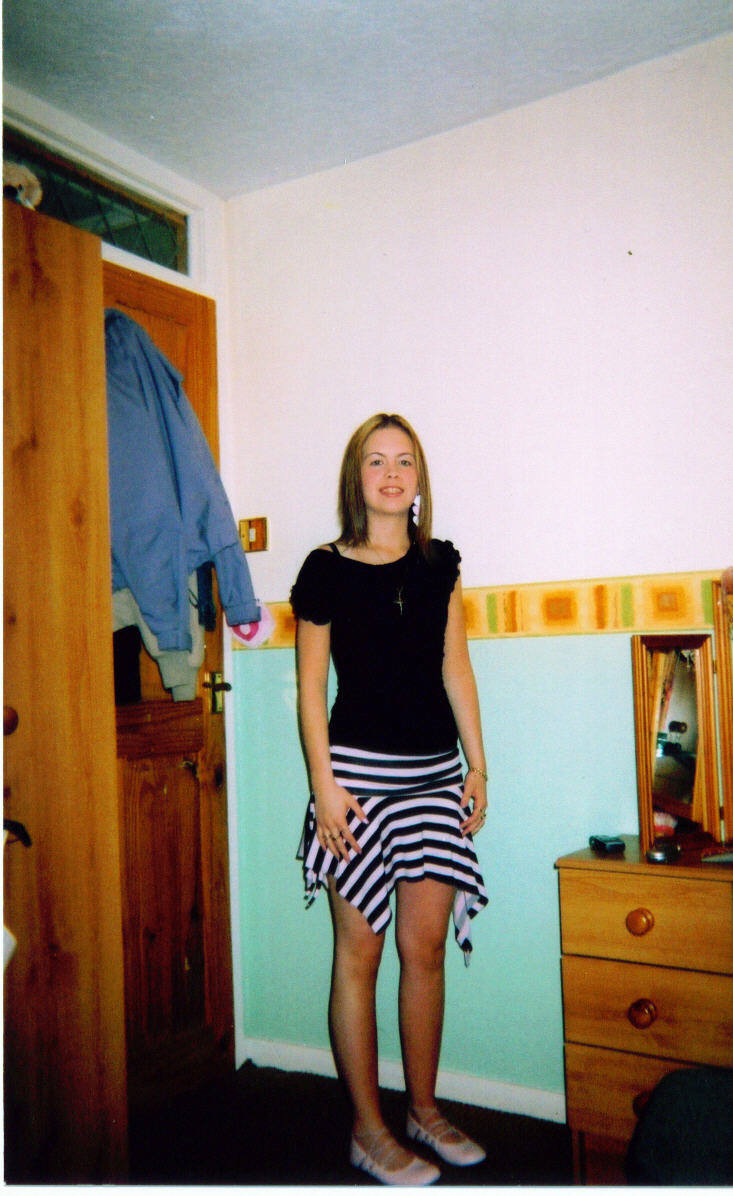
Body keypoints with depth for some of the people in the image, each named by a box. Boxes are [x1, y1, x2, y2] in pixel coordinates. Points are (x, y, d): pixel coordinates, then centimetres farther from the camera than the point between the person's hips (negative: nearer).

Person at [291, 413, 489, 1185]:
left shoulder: (440, 564, 9)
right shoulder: (326, 570, -2)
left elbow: (455, 669, 10)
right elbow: (311, 686, -2)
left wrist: (477, 766, 7)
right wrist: (323, 783, -8)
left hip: (435, 774, 4)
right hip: (358, 772, -4)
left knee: (426, 947, 11)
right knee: (359, 953, 5)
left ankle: (423, 1110, 29)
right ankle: (368, 1130, 20)